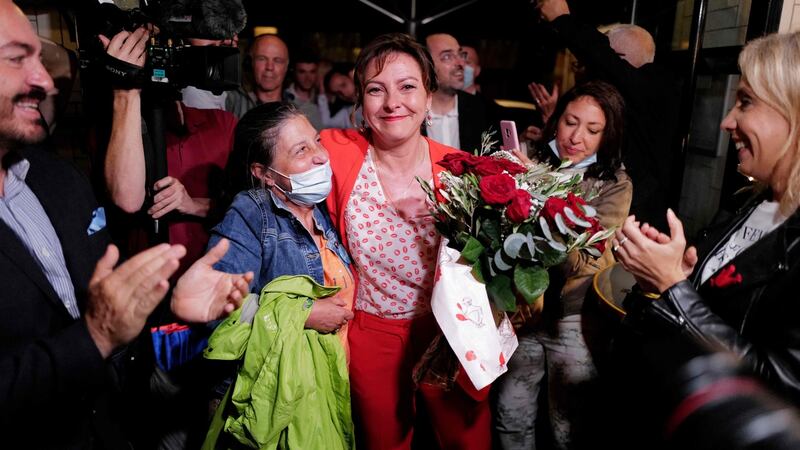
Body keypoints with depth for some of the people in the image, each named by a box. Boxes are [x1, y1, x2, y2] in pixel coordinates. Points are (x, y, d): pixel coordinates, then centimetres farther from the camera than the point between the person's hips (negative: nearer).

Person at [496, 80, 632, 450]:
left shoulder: (615, 185, -8)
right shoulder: (532, 164, -4)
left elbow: (579, 260, -21)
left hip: (574, 319, -1)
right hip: (522, 311, 2)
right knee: (511, 419, 15)